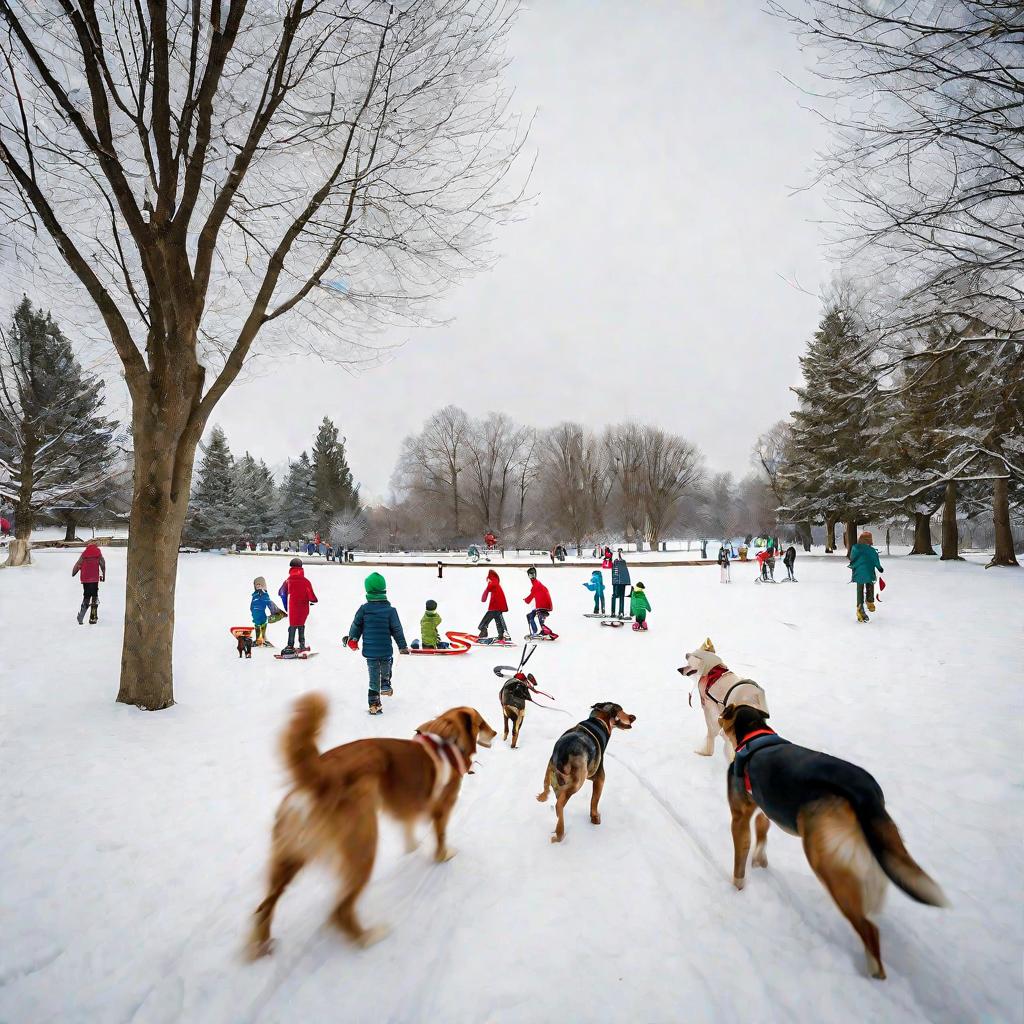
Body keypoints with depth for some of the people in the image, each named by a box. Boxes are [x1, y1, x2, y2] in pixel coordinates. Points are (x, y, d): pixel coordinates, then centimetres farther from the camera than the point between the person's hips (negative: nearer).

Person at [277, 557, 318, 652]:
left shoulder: (288, 581, -4)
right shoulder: (306, 581, -9)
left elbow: (282, 593, 8)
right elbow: (311, 595, -10)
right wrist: (314, 600, 12)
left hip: (293, 607, 0)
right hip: (304, 608, 0)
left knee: (293, 626, 4)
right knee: (301, 625, 16)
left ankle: (290, 646, -5)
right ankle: (302, 645, 18)